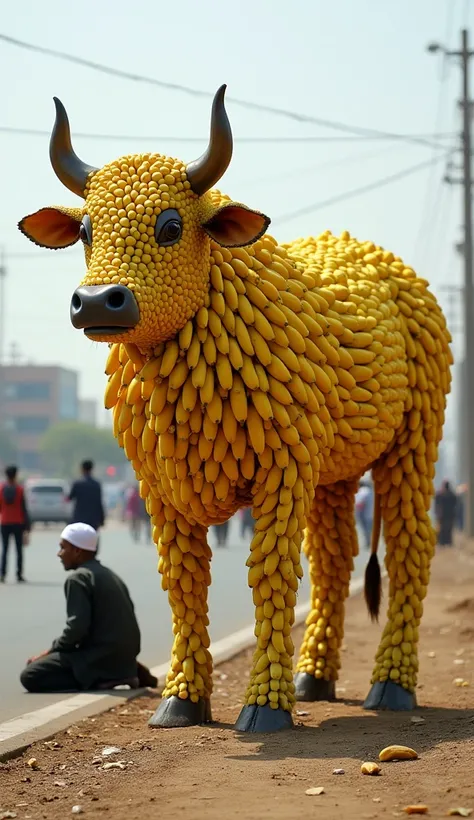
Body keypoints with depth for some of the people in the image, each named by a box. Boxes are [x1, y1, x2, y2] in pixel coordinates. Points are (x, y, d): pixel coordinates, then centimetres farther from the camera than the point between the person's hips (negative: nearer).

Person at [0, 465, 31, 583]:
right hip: (18, 523, -2)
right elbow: (24, 508, -8)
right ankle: (19, 575, -1)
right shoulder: (19, 490, -8)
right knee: (19, 550, 4)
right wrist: (27, 526, -4)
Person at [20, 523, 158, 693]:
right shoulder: (108, 575, 17)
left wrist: (50, 651, -5)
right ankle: (125, 672, 11)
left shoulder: (78, 578, -10)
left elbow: (77, 627, -19)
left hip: (101, 657, -9)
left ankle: (98, 680, -13)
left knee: (30, 676, -8)